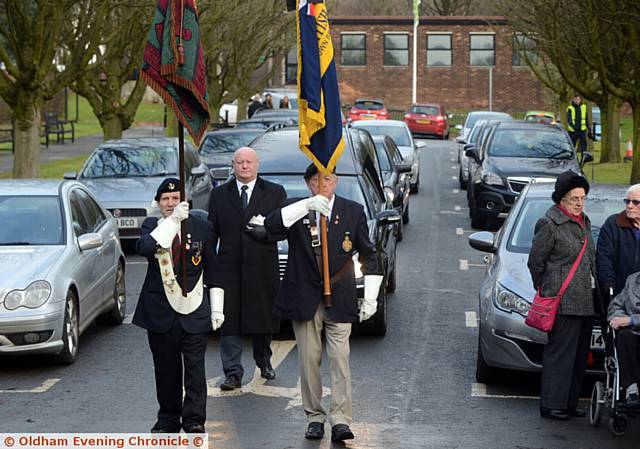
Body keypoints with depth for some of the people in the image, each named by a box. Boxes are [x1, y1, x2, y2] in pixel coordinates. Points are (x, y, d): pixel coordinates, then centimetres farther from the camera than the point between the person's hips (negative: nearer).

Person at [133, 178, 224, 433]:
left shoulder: (201, 227, 4)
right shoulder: (152, 226, 4)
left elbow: (213, 270, 8)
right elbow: (144, 247, -21)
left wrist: (217, 308, 3)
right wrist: (172, 221, -26)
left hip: (194, 312, -1)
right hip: (161, 312, 1)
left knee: (194, 367, -4)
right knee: (166, 369, 8)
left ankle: (194, 420, 2)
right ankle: (168, 419, 17)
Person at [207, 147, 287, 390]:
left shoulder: (275, 193, 6)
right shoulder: (219, 194, 9)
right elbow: (211, 232, 8)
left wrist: (266, 232, -16)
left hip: (262, 268, 0)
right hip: (229, 268, 0)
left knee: (263, 316, 11)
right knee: (229, 321, -4)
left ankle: (264, 361, 32)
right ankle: (233, 373, -2)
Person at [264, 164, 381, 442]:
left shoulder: (353, 211, 5)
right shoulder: (298, 210, 4)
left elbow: (368, 255, 10)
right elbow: (271, 224, -18)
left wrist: (370, 298, 5)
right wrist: (307, 205, -27)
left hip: (339, 300, -1)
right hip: (305, 300, 1)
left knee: (340, 360, -7)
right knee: (309, 361, 5)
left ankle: (340, 420, -7)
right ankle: (314, 417, 14)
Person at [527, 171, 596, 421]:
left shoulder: (584, 222, 17)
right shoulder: (550, 224, -9)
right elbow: (535, 262, -5)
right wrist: (545, 289, 3)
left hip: (584, 303, 8)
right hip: (563, 302, -8)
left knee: (579, 355, 11)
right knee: (560, 354, -6)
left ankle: (569, 403, 18)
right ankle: (551, 405, -1)